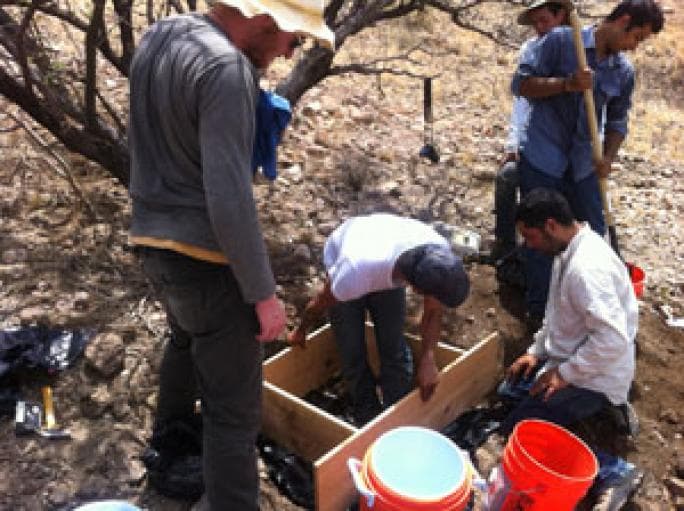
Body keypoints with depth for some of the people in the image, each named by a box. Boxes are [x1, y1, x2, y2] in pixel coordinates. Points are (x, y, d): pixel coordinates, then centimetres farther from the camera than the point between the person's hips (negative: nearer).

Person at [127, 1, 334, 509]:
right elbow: (229, 199, -25)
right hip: (204, 256, -10)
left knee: (186, 341, 33)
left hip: (155, 240, 10)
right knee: (234, 406, 1)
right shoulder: (226, 67, -21)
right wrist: (264, 293, -18)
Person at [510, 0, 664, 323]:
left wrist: (608, 158, -4)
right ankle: (539, 314, 18)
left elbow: (617, 121, 13)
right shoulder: (561, 40, -8)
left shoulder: (624, 72, 6)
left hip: (584, 165, 5)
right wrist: (567, 83, -24)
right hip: (542, 159, -5)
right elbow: (521, 83, -11)